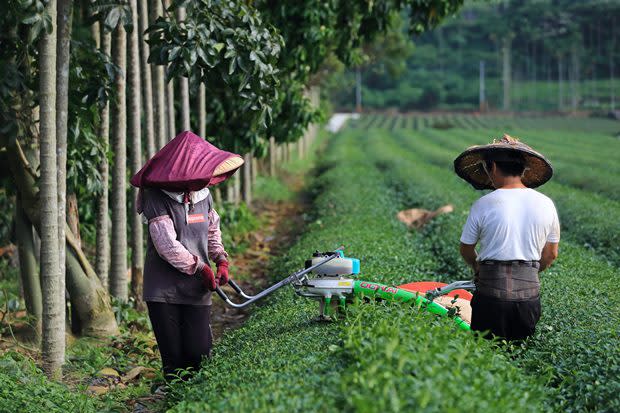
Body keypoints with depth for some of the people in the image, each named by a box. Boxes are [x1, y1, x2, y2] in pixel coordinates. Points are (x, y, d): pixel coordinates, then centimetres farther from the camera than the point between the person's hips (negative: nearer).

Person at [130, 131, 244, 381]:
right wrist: (201, 268, -16)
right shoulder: (157, 198, -11)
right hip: (163, 290, -4)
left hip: (197, 290, 4)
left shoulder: (203, 194, 8)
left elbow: (213, 231, 23)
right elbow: (167, 244, -18)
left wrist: (221, 260, 6)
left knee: (199, 352, -3)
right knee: (173, 357, 1)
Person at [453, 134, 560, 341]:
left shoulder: (483, 205, -6)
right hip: (529, 296, 2)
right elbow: (551, 254, 12)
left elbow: (466, 250, 7)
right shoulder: (546, 204, 3)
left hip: (491, 296, -2)